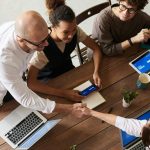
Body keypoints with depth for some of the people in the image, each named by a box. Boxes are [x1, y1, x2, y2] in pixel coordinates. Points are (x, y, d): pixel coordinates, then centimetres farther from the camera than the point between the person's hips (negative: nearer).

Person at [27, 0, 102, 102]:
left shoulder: (75, 31, -22)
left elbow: (96, 48, -9)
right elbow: (30, 83, -38)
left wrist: (96, 72, -26)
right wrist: (64, 93, -43)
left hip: (67, 70, 4)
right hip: (47, 79, -4)